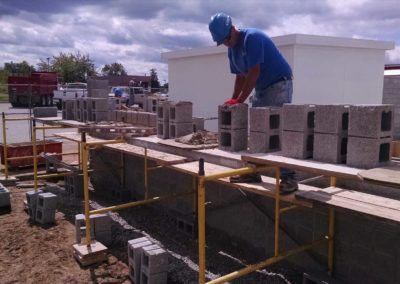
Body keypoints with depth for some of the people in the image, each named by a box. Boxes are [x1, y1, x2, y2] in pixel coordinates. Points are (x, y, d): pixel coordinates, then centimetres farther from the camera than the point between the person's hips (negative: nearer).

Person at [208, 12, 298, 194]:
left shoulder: (252, 37, -19)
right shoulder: (232, 50, 8)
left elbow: (254, 73, -24)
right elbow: (240, 77, 12)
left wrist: (239, 101, -22)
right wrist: (232, 100, 0)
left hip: (279, 85, -9)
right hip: (261, 88, 9)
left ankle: (288, 177, -13)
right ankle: (253, 172, 16)